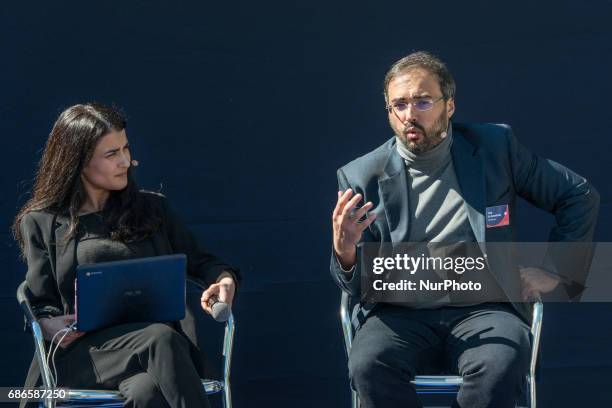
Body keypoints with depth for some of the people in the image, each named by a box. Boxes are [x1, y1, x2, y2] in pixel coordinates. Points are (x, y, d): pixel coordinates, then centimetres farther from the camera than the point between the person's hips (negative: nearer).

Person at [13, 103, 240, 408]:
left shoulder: (151, 208, 22)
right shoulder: (42, 223, 15)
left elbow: (198, 262, 25)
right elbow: (41, 307, 11)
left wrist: (224, 278, 1)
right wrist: (56, 327, -14)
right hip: (86, 350, -2)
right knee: (160, 338, -36)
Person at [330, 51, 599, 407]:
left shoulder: (494, 147, 7)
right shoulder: (362, 177, 5)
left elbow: (581, 196, 16)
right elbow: (358, 286, 5)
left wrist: (558, 271, 8)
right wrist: (344, 250, -18)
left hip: (483, 308, 0)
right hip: (401, 315, 0)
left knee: (504, 363, -34)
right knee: (368, 366, -33)